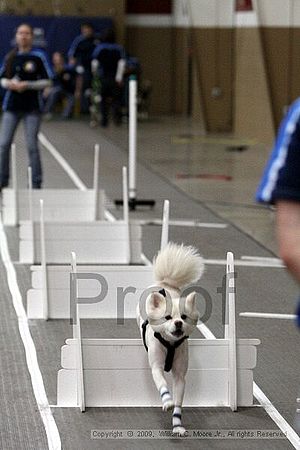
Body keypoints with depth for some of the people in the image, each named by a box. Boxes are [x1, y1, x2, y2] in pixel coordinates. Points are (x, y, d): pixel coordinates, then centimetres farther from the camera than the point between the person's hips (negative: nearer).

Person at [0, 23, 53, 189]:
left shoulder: (38, 56, -3)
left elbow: (47, 81, -3)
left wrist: (27, 85, -15)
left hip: (32, 107, -3)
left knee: (32, 146, -1)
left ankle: (36, 183, 7)